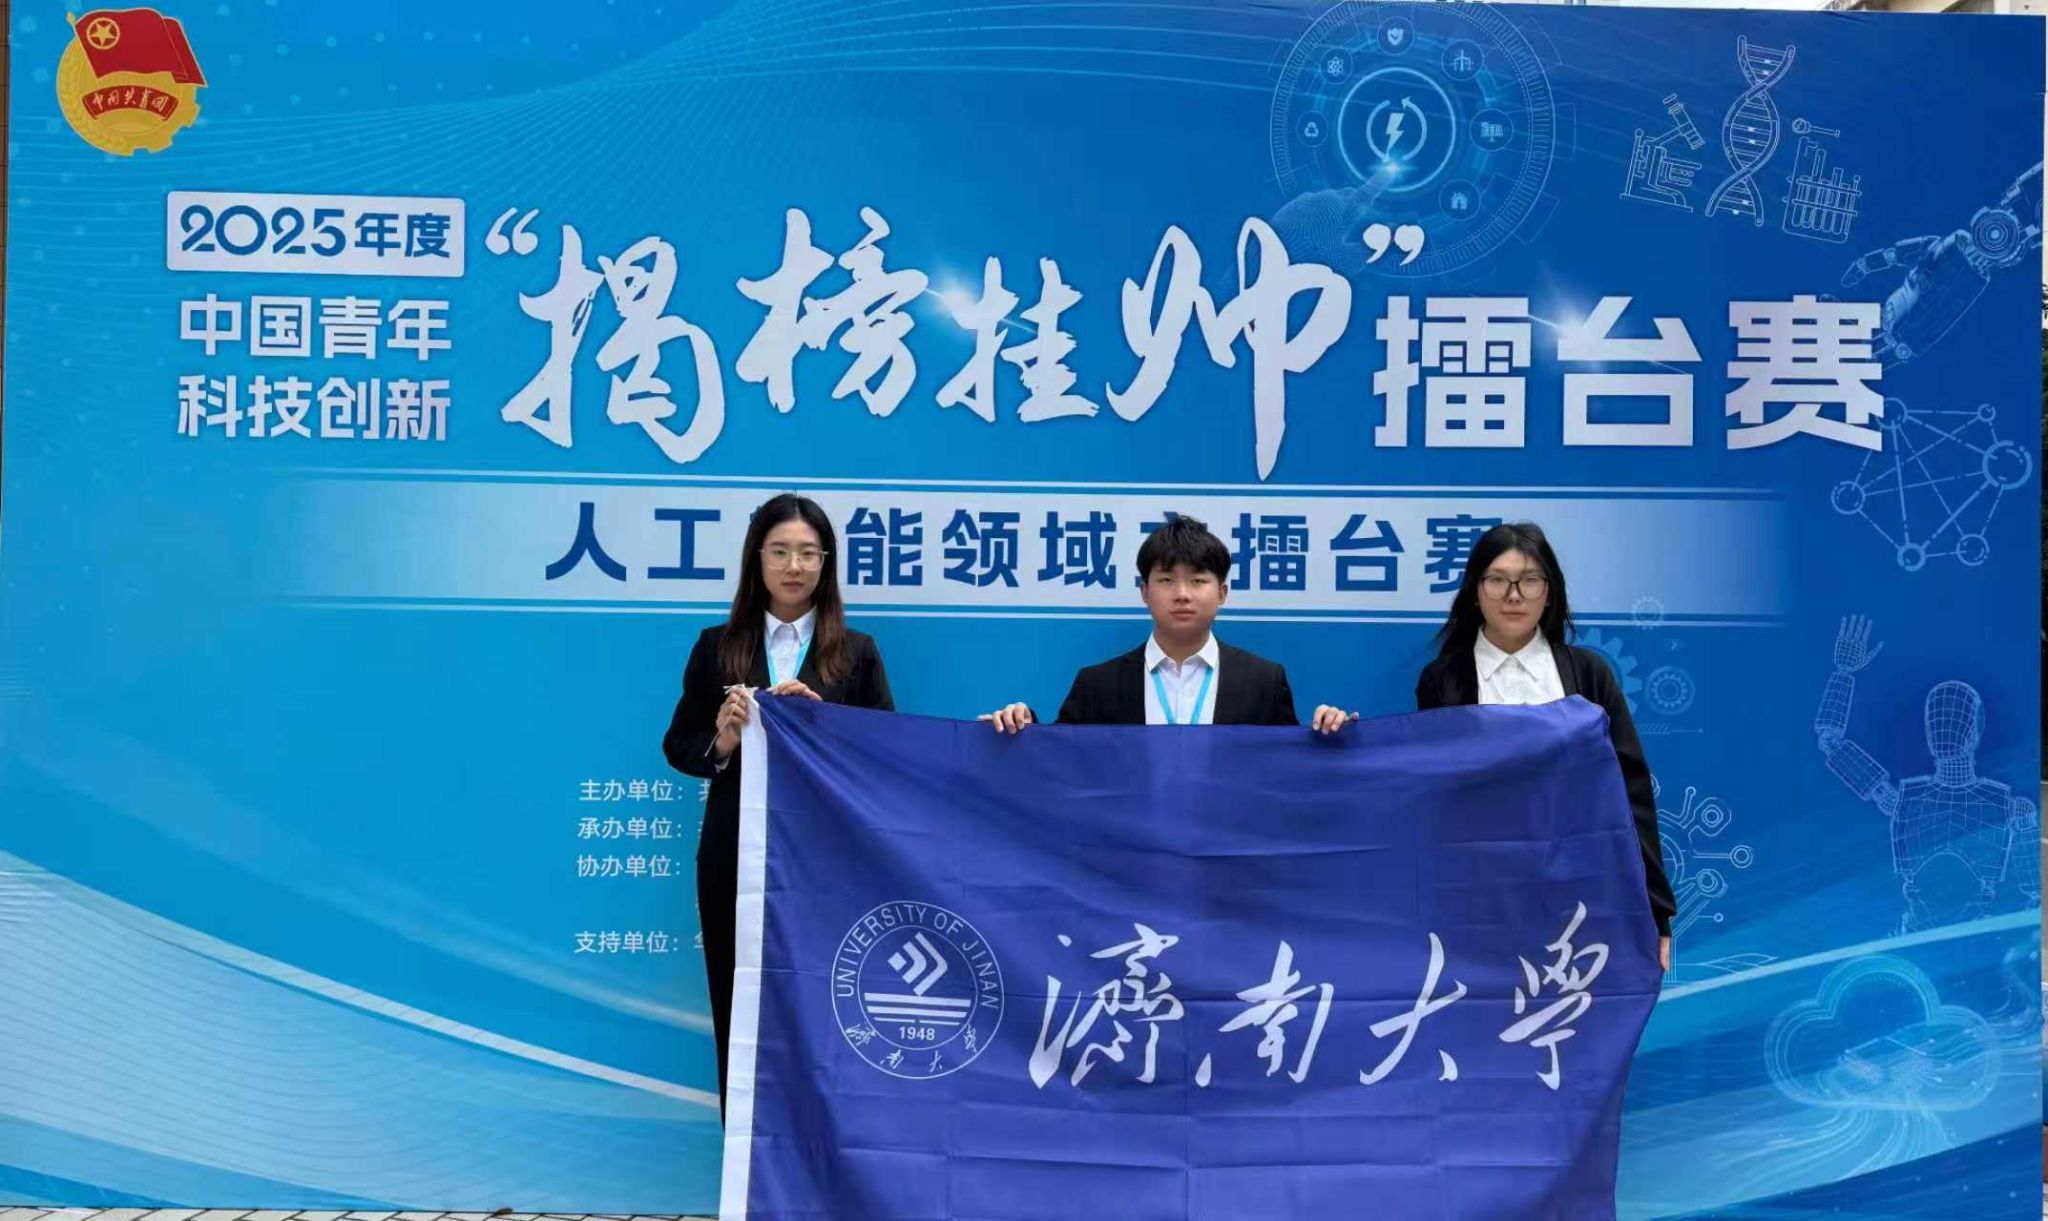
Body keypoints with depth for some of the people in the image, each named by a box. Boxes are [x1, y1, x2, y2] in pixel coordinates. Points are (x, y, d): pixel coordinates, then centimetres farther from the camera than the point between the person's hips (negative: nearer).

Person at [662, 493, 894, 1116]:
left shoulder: (856, 652, 4)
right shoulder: (718, 646, 6)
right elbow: (678, 746, 6)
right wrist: (721, 741, -15)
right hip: (737, 859, 1)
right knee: (739, 1015, 6)